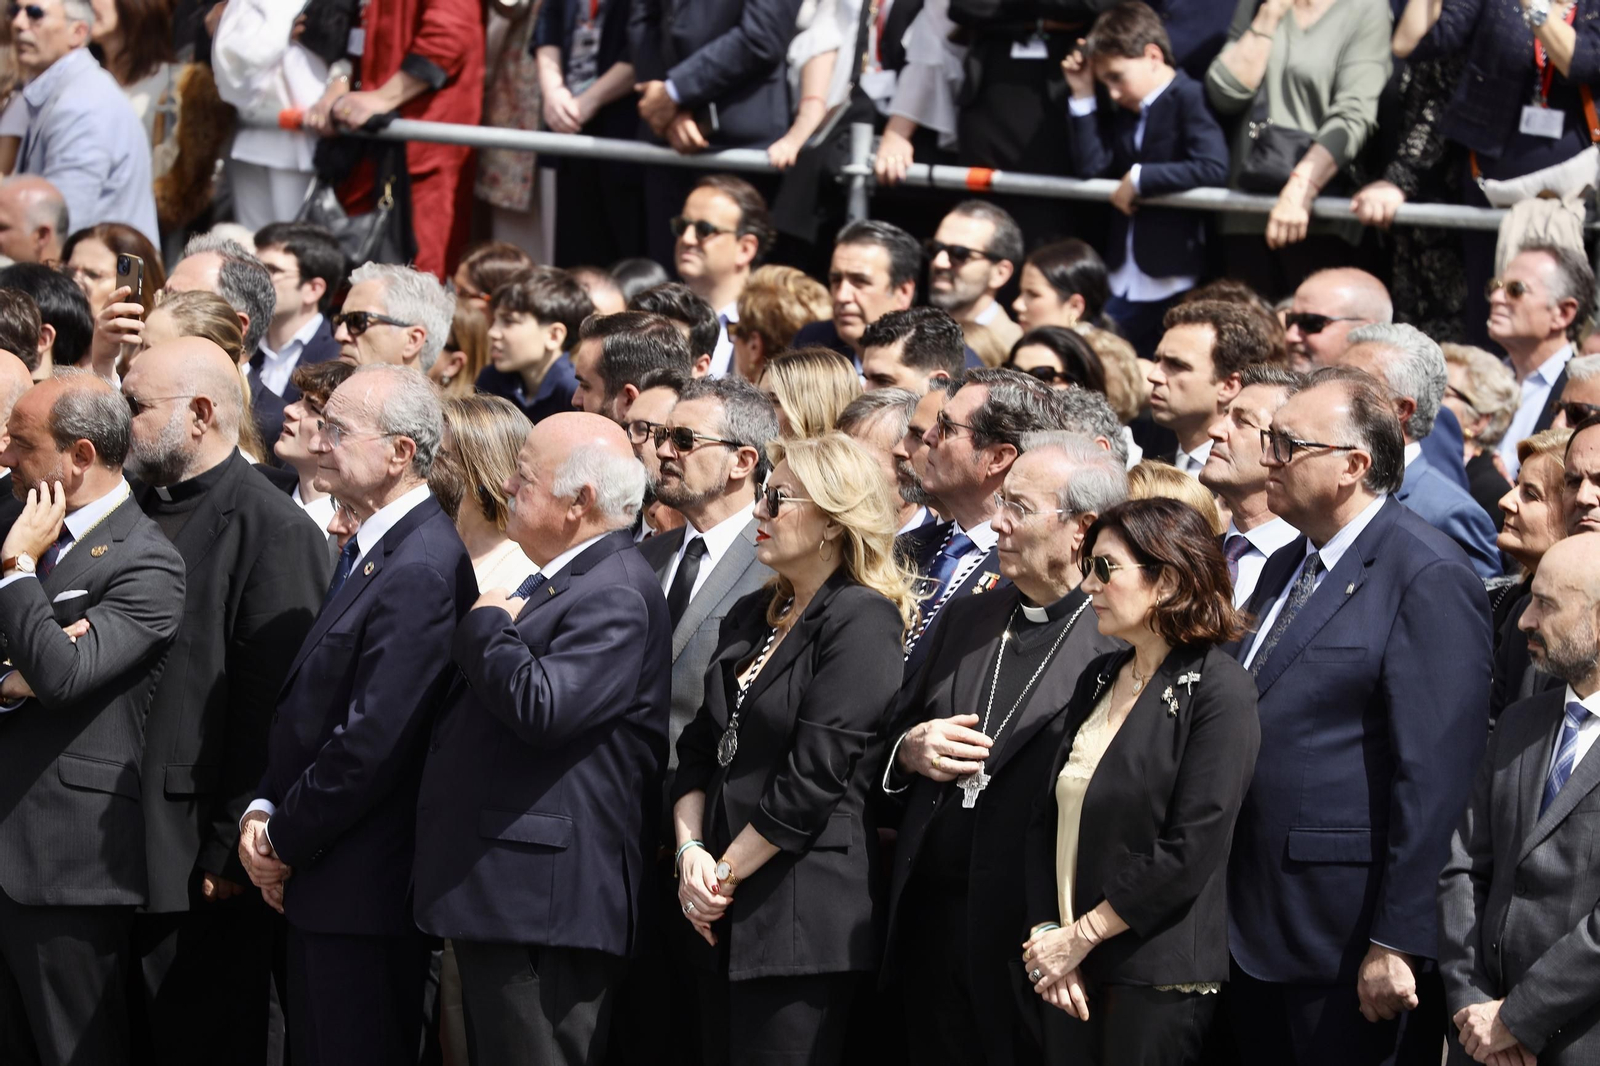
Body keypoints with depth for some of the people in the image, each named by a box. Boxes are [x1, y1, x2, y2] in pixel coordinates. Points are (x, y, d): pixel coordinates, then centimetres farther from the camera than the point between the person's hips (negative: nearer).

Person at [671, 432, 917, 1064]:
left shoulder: (862, 620, -10)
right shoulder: (750, 618, 17)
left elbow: (815, 779, -16)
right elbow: (699, 750, 15)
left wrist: (725, 873, -11)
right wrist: (691, 850, -3)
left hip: (799, 916, -8)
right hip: (724, 917, 8)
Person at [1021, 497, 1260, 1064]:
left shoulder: (1218, 690, -10)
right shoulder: (1098, 679, 13)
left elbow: (1190, 852, -17)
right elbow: (1048, 816, 10)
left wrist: (1081, 936, -13)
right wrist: (1046, 931, -4)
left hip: (1159, 976, -6)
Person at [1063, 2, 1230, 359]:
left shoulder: (1189, 98, -12)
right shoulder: (1126, 110, 12)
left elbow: (1214, 168, -25)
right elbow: (1091, 167, 5)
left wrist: (1140, 178, -19)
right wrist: (1083, 97, 1)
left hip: (1174, 279, -8)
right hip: (1125, 283, 8)